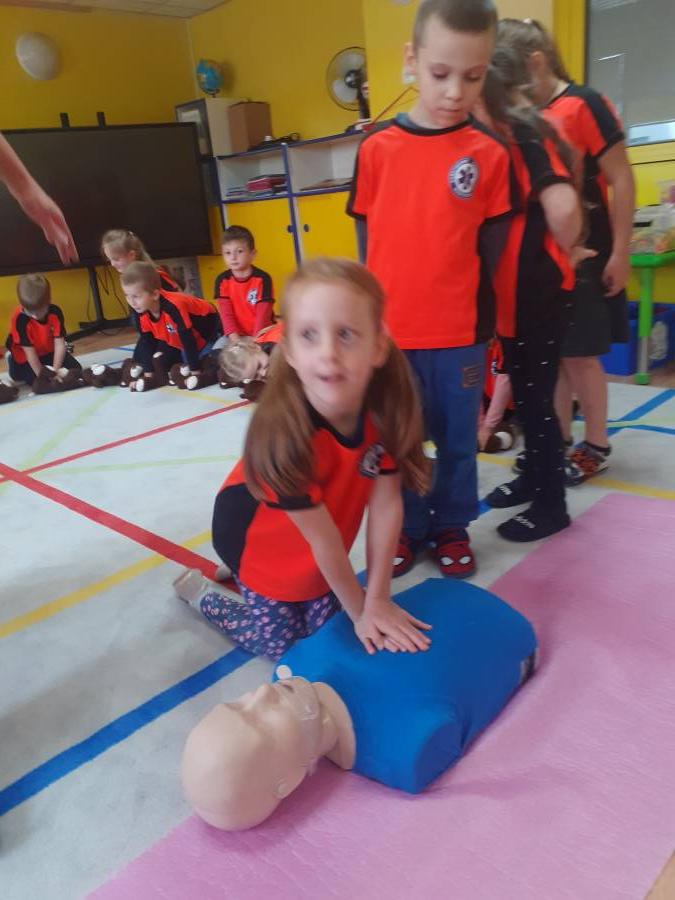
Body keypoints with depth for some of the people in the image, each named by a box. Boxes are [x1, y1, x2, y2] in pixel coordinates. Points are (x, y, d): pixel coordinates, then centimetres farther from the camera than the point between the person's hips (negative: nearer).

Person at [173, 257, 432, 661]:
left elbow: (386, 505, -20)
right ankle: (199, 592, 32)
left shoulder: (387, 405, -28)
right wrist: (361, 612, -15)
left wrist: (378, 599, -15)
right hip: (257, 532, -4)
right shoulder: (284, 435, -41)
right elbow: (324, 540, -29)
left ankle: (240, 575, 37)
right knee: (283, 643, 9)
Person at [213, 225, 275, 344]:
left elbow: (263, 315, -17)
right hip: (237, 334, 3)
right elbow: (226, 314, -10)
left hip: (262, 333, -3)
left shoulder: (262, 279, -13)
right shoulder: (222, 280, -4)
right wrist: (236, 341, -24)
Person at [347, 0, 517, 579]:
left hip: (460, 332, 0)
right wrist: (383, 303, 4)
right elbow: (369, 240, 6)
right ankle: (409, 527, 32)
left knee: (458, 438, 12)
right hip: (390, 330, 1)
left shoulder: (489, 154, -2)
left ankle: (452, 527, 33)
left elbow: (490, 248, 1)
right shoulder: (377, 149, -1)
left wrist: (471, 307, -2)